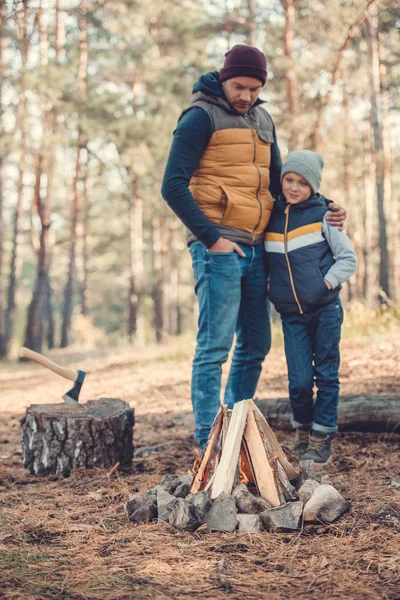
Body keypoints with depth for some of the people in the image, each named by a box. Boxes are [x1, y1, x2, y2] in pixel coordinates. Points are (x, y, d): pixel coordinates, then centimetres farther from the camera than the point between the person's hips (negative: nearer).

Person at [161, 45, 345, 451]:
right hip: (218, 249, -8)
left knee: (255, 345, 11)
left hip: (255, 249, 8)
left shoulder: (262, 120, 19)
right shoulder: (201, 117, -5)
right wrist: (211, 238, -16)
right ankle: (208, 442, -2)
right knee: (215, 345, -7)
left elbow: (277, 184, 25)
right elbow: (173, 186, -12)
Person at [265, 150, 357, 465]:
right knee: (299, 380, -2)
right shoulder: (271, 218, 6)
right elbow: (263, 261, 17)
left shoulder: (322, 216, -2)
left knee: (326, 375, 2)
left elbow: (348, 258, 0)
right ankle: (302, 431, 21)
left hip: (325, 309, -2)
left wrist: (327, 283, -10)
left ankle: (322, 439, 12)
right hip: (290, 314, 2)